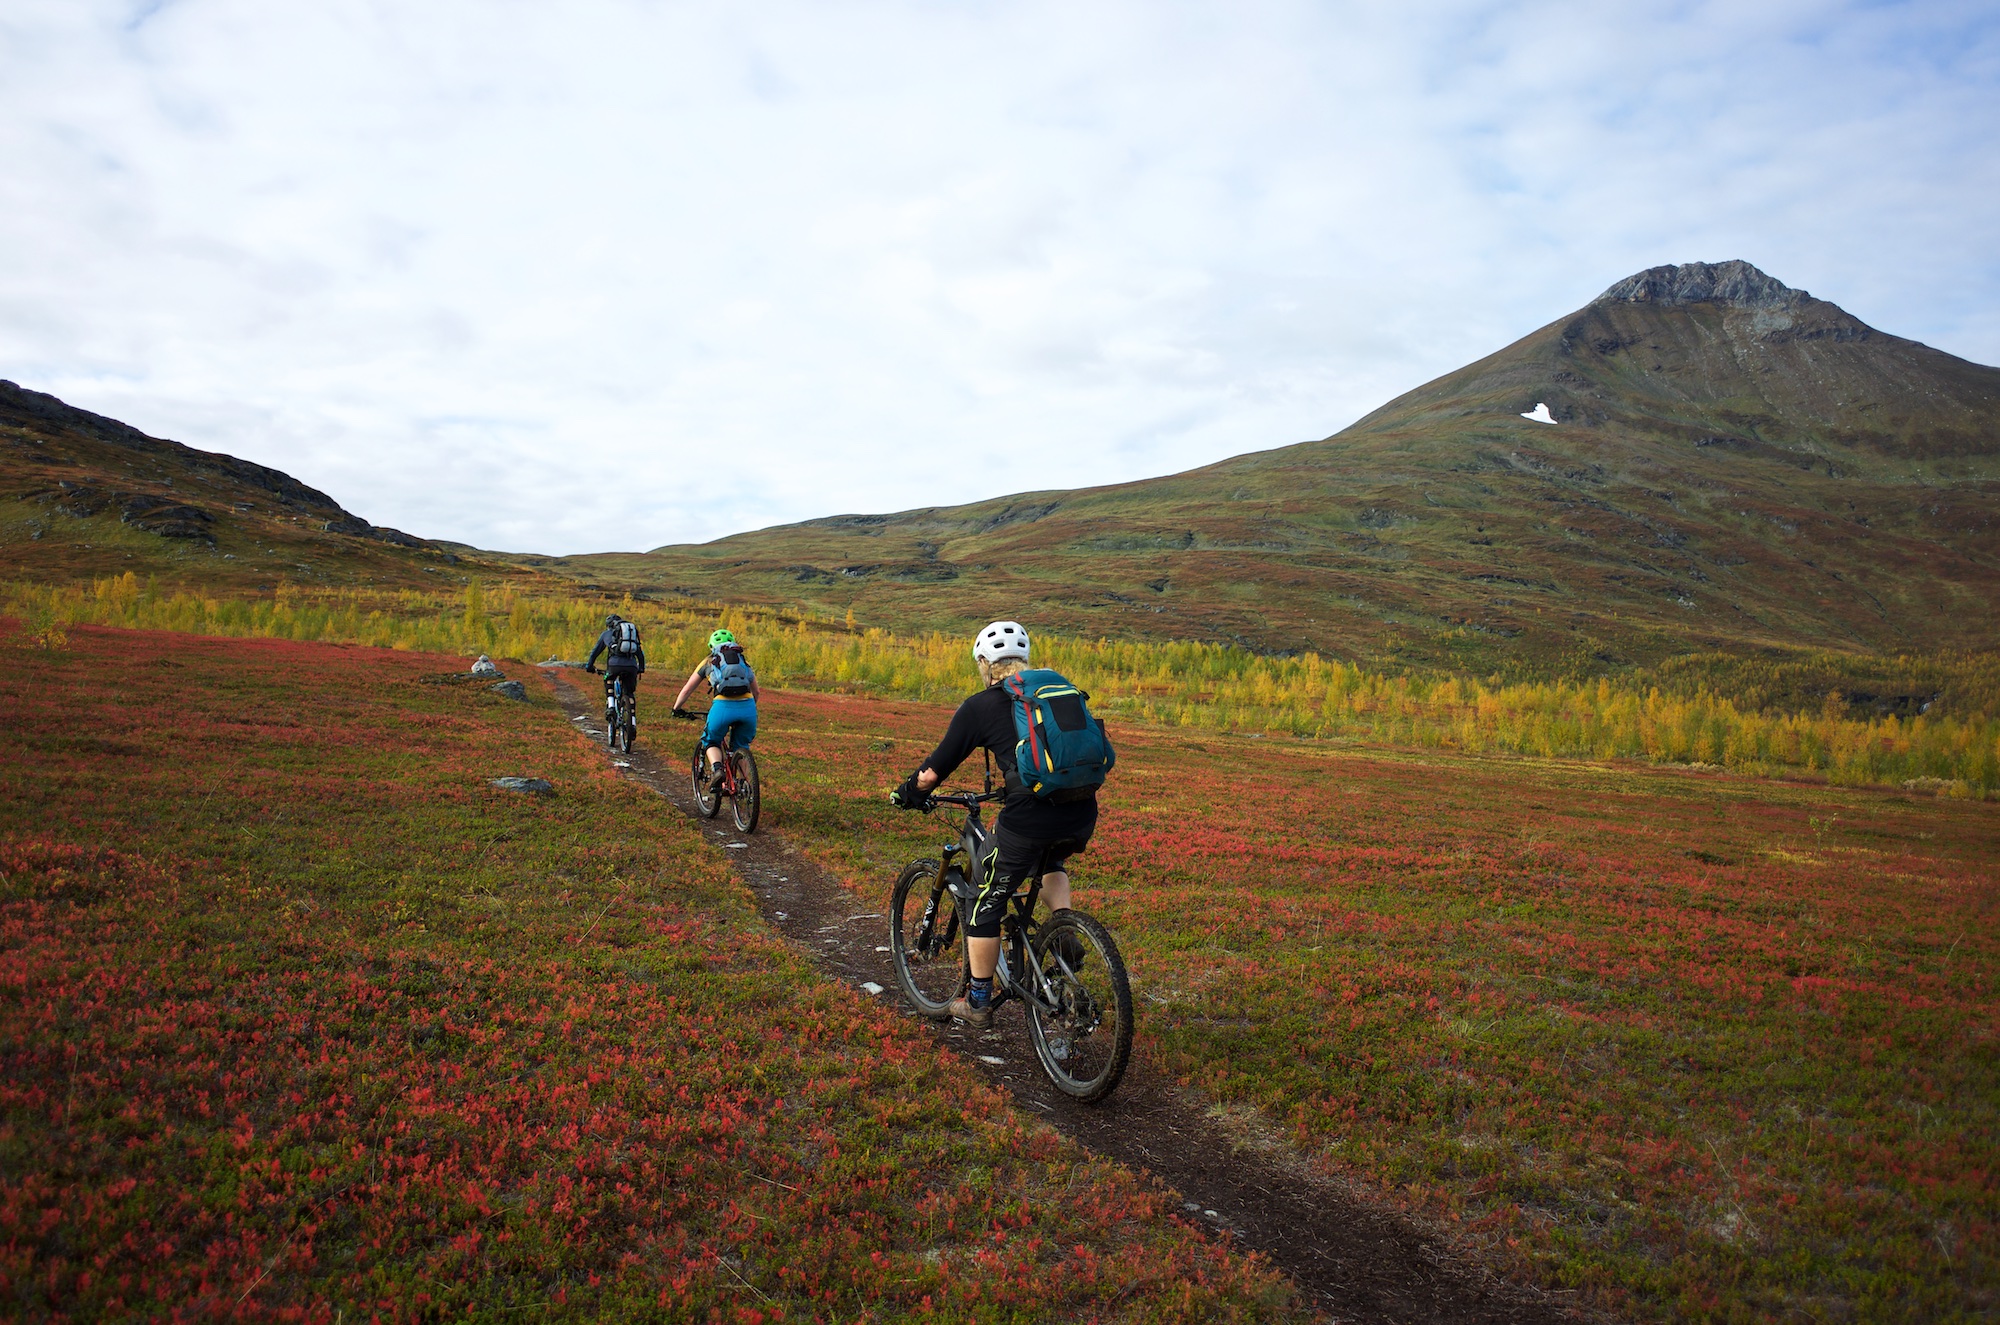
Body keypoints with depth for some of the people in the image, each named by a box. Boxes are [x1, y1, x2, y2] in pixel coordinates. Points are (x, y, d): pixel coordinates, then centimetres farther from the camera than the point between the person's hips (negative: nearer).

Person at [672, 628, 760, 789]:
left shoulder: (708, 662, 22)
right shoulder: (743, 662, 28)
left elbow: (686, 690, 26)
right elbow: (756, 693, 35)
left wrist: (676, 709, 40)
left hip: (723, 706, -2)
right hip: (747, 707, 2)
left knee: (711, 742, 22)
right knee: (741, 745, 25)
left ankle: (717, 769, -4)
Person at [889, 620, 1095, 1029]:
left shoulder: (979, 707, 5)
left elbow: (934, 770, 7)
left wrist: (909, 792, 29)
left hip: (1030, 818, -5)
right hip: (1083, 814, 5)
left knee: (986, 903, 16)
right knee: (1050, 862, 38)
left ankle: (978, 1003, 27)